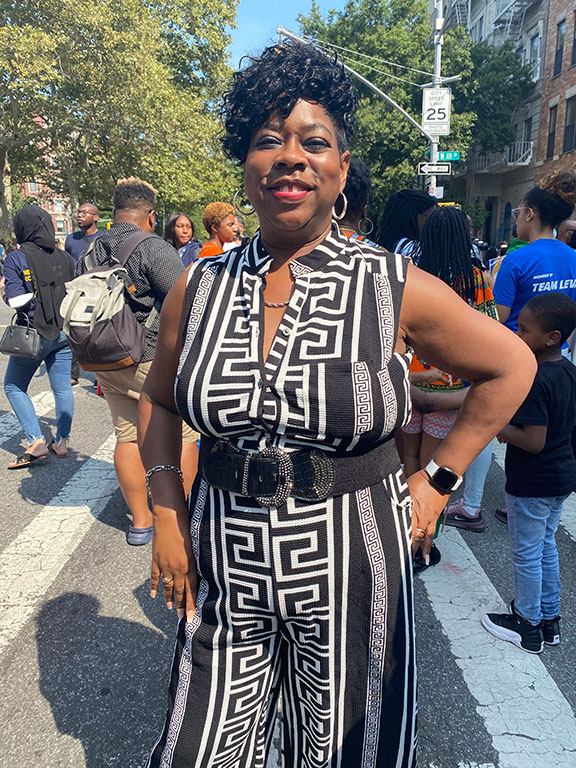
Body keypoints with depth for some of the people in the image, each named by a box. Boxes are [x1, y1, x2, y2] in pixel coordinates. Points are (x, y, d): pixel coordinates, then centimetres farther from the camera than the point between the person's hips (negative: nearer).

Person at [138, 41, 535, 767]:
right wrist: (166, 511, 1)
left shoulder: (394, 288, -10)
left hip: (349, 564, -2)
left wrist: (437, 481, 1)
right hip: (223, 569, 3)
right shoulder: (198, 288, -2)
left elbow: (511, 366, 3)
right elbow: (158, 399, 12)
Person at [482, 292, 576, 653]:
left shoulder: (534, 381, -27)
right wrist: (512, 427, 9)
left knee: (526, 554, 9)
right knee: (546, 547, 22)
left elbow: (533, 442, -29)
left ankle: (527, 625, 26)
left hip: (532, 484, -9)